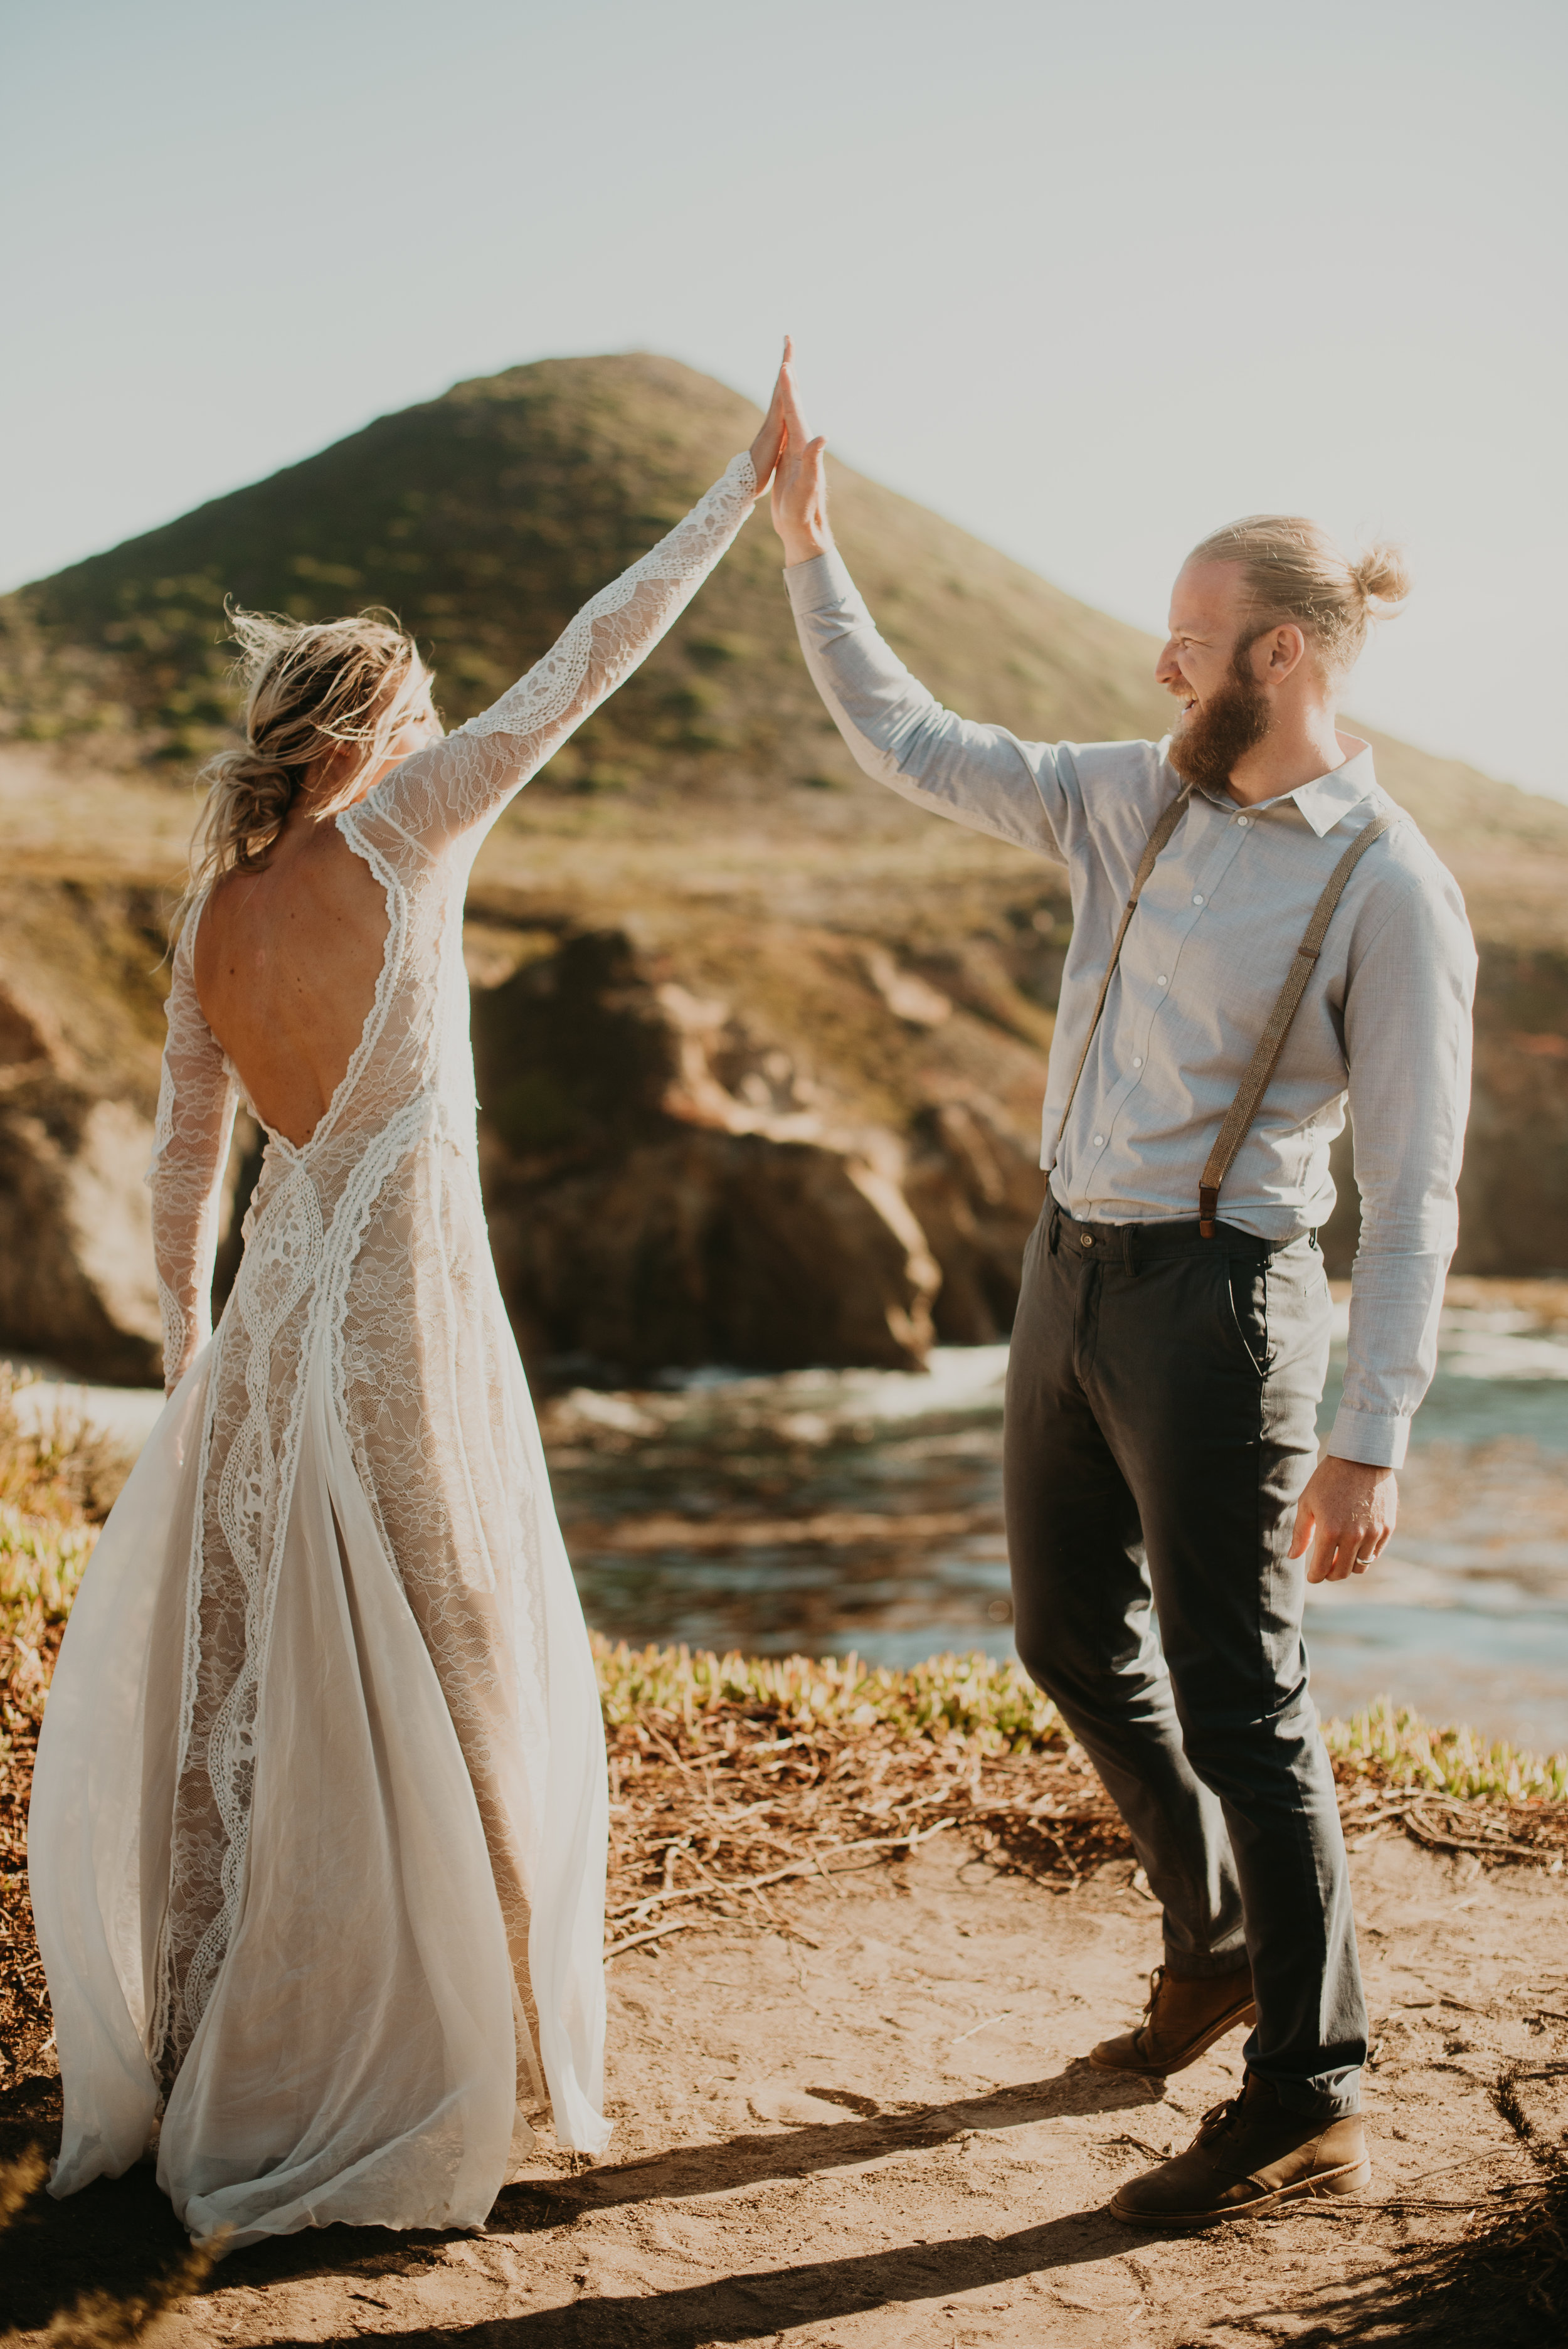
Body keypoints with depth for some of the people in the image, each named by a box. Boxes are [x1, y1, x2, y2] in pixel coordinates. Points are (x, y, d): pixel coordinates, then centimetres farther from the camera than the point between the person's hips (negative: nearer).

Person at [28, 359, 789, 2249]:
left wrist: (188, 1360, 21)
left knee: (246, 1670, 16)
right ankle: (432, 2068, 19)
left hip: (278, 1313, 7)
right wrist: (742, 489, 1)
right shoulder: (397, 832, -10)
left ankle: (208, 2052, 30)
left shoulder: (212, 914, 7)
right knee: (433, 1679, 6)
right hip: (406, 1308, -7)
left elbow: (184, 1159, 11)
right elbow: (586, 663, -7)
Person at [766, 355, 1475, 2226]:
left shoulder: (1389, 891, -13)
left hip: (1214, 1301, -8)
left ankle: (1306, 2108, 10)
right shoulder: (1130, 801, 6)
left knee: (1234, 1694, -3)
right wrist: (806, 548, 9)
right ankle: (1218, 1946, 41)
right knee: (1075, 1641, 18)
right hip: (1071, 1275, 8)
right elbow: (906, 746, 14)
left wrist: (1369, 1440, -20)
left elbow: (1414, 1192, -15)